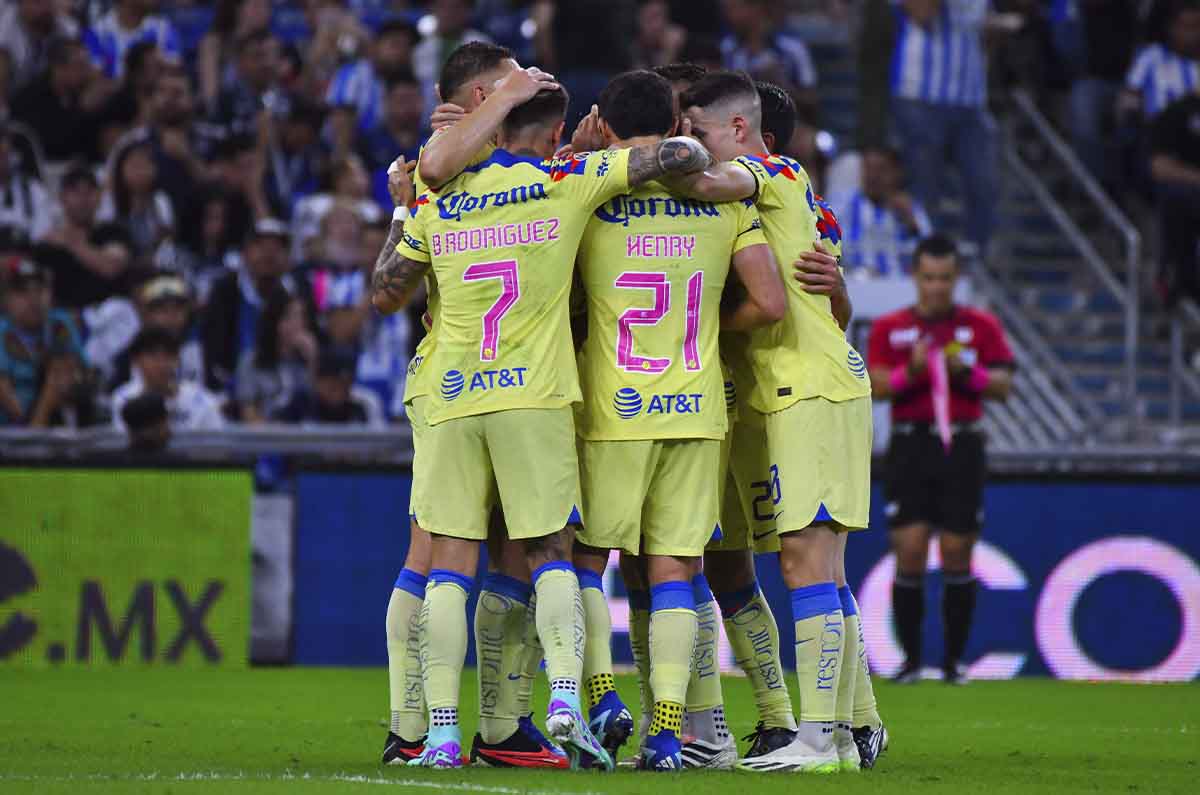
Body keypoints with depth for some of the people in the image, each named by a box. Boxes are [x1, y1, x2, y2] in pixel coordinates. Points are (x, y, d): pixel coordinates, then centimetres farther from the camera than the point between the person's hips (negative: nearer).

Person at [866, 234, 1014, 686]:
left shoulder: (981, 326, 8)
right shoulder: (889, 329, 9)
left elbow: (1003, 386, 3)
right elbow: (876, 386, -1)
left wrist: (967, 372, -14)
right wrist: (910, 370, -18)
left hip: (961, 447, 0)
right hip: (911, 446, 0)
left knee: (957, 558, -1)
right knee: (909, 553, -7)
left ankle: (954, 660, 7)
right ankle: (910, 657, 1)